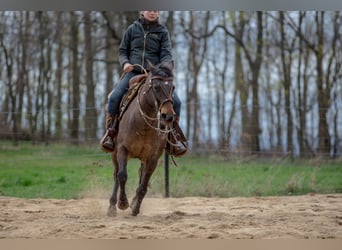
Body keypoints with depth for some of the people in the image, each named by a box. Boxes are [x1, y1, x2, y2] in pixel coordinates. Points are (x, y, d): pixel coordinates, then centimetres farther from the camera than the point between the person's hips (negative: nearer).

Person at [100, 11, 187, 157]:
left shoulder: (162, 32, 10)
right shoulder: (132, 29, 11)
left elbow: (166, 53, 0)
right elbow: (122, 51, 15)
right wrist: (125, 63, -8)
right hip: (133, 72, 0)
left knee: (175, 101, -19)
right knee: (114, 97, -25)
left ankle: (174, 138, -2)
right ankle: (110, 134, -8)